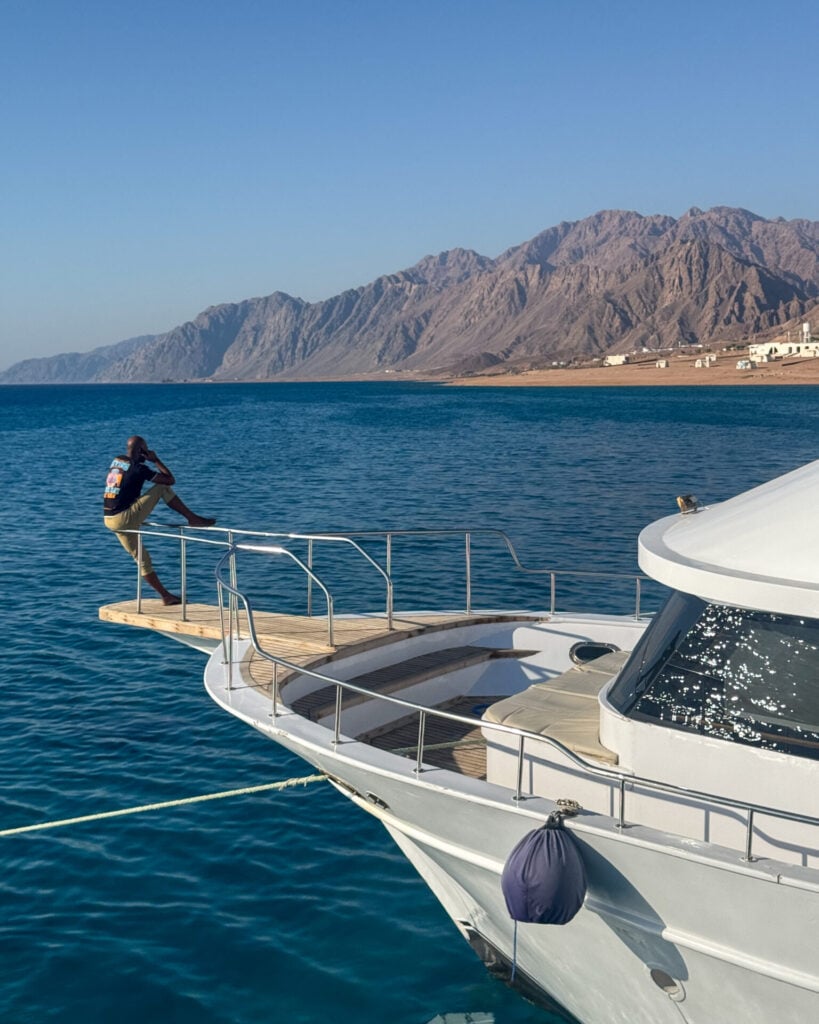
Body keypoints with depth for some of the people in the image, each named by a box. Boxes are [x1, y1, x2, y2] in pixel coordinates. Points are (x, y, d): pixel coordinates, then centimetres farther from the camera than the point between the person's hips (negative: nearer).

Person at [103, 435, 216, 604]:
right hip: (125, 519, -8)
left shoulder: (116, 461, 12)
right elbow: (171, 480, -6)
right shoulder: (138, 468, -12)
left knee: (142, 560, 14)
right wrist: (156, 460, 2)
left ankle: (165, 596, 20)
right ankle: (193, 519, 4)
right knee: (163, 487, -1)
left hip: (109, 520, 8)